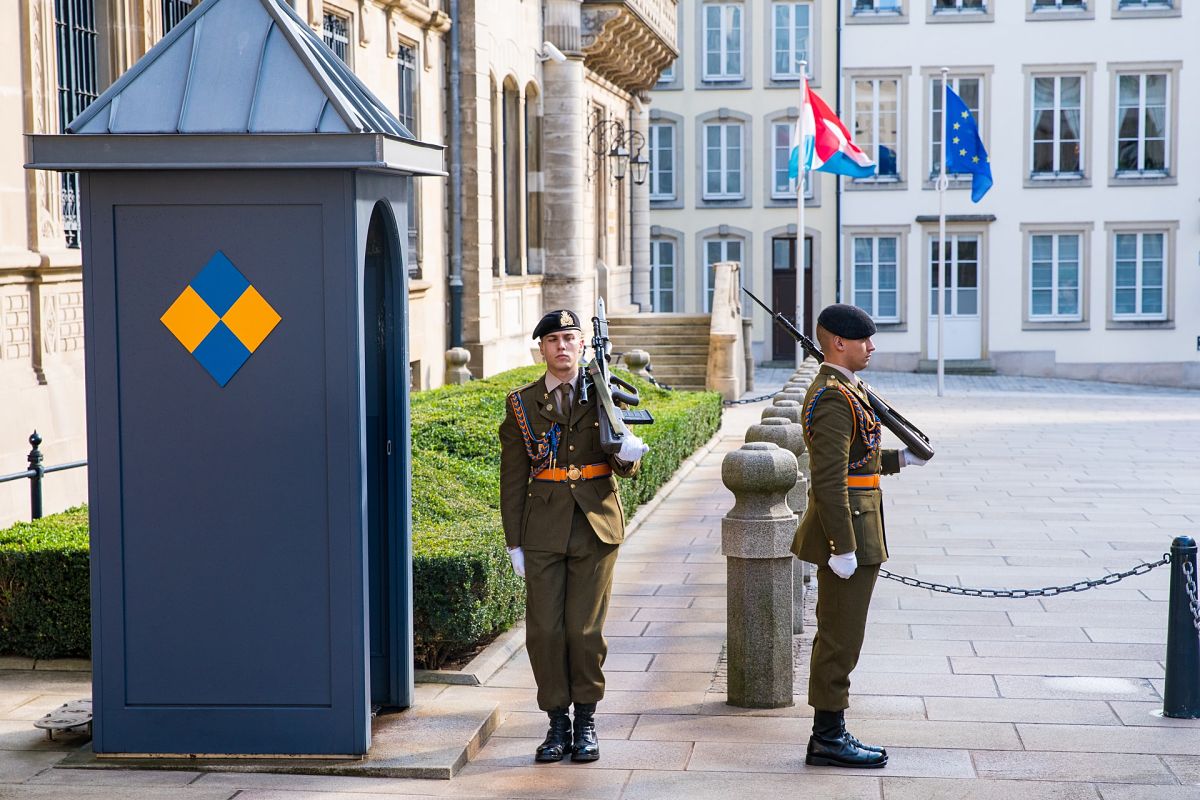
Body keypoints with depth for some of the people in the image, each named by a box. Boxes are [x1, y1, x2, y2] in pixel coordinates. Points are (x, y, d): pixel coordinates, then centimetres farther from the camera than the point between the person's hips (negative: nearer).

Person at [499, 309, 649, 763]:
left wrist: (627, 454, -23)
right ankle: (557, 723, 13)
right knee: (544, 631, 0)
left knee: (585, 629, 2)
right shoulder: (523, 404, 3)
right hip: (543, 532, 1)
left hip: (595, 528, -1)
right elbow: (513, 478, 5)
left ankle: (586, 722, 16)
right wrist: (514, 543, 2)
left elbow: (624, 468, 2)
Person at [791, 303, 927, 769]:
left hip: (850, 532, 11)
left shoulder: (843, 390, 15)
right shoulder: (834, 398, -18)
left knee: (837, 637, 14)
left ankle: (829, 733, 20)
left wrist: (899, 459, 18)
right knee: (840, 639, -4)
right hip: (846, 530, -11)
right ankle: (828, 739, 2)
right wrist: (843, 547, -23)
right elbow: (829, 479, -23)